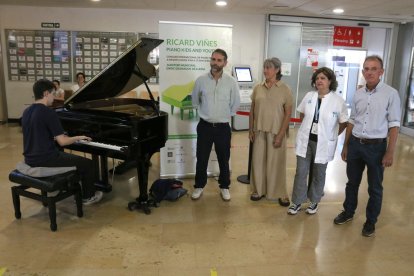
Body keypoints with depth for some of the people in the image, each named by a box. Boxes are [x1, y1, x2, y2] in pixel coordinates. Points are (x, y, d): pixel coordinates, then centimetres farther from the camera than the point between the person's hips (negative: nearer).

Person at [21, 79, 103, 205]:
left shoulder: (27, 112, 7)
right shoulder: (49, 112, -19)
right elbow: (62, 142, -20)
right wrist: (78, 137, -3)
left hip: (31, 158, 9)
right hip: (45, 160, -9)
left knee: (65, 155, 36)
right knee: (87, 163, 5)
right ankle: (88, 196, 20)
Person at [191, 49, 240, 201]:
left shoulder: (231, 82, -7)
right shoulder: (201, 80, -4)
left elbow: (235, 104, 5)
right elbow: (195, 100, 12)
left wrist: (225, 115, 10)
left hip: (223, 127, 0)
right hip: (204, 126, 1)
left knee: (224, 159, 11)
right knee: (201, 159, 9)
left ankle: (224, 187, 29)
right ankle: (199, 186, 27)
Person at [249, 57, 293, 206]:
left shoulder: (285, 89, -5)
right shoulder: (258, 88, 3)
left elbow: (288, 114, -6)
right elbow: (252, 110, 8)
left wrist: (281, 134, -11)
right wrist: (250, 130, 5)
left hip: (276, 132, -3)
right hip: (259, 131, 3)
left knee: (276, 163, 5)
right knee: (258, 161, 10)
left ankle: (280, 193, 20)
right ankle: (258, 190, 26)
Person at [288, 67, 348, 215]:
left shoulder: (338, 100, -11)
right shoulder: (309, 96, 1)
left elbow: (344, 123, -5)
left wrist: (332, 135, -3)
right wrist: (309, 126, 11)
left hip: (323, 143, -2)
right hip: (305, 140, 3)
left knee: (318, 174, 13)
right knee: (301, 172, 6)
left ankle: (314, 201, 31)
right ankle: (297, 202, 20)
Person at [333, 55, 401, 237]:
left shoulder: (391, 94, -8)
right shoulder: (358, 94, 5)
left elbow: (394, 125, -9)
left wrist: (390, 152, -12)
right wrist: (345, 146, 13)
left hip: (376, 146, -4)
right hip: (355, 144, 4)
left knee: (375, 187, 10)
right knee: (352, 182, 17)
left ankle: (371, 221, 28)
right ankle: (348, 212, 37)